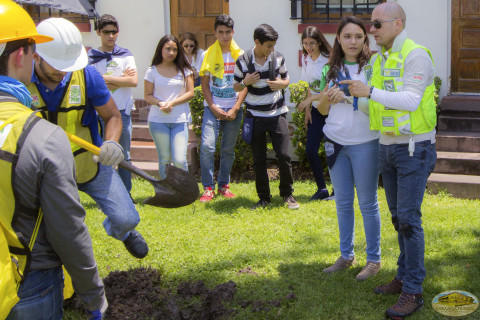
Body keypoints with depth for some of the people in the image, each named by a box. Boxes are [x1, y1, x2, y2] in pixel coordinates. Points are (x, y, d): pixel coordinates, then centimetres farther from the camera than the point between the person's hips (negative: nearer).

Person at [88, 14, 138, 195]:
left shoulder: (125, 55, 8)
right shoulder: (91, 57, 3)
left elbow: (134, 81, -6)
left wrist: (106, 79, -8)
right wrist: (121, 79, -8)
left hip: (123, 112, 2)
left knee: (124, 156, 8)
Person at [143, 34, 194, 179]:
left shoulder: (184, 70, 7)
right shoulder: (152, 71, 5)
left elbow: (190, 93, 2)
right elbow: (148, 95, 7)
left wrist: (172, 103, -11)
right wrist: (160, 103, -14)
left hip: (180, 120, 0)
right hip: (158, 120, 0)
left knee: (179, 160, -10)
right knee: (164, 160, 5)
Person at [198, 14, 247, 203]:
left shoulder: (240, 55, 5)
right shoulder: (208, 55, 4)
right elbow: (204, 84, 3)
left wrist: (235, 109, -7)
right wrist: (214, 108, -8)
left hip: (234, 109, 1)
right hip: (212, 107, -1)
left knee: (228, 150, 6)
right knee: (207, 147, -13)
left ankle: (223, 186, 18)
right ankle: (208, 188, -4)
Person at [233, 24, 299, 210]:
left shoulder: (278, 58, 0)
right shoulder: (243, 61, -5)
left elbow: (286, 79, 13)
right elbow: (236, 87, 5)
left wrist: (281, 84, -11)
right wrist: (245, 82, -17)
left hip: (277, 114, 1)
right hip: (255, 116, 0)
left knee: (283, 155, -4)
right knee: (258, 159, 3)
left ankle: (287, 194, 14)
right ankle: (264, 197, 16)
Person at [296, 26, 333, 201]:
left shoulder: (328, 60, -14)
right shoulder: (305, 59, 7)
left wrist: (309, 100, -21)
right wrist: (307, 110, 9)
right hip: (317, 110, 6)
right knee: (310, 150, 1)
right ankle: (321, 189, 15)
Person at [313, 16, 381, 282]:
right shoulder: (331, 69, 9)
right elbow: (323, 110, 12)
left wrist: (349, 97, -22)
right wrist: (327, 98, -8)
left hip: (364, 143, -5)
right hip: (335, 142, 5)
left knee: (367, 203, 3)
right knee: (343, 202, 14)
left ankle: (373, 260, 15)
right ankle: (346, 255, 27)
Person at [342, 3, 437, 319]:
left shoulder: (416, 55, -14)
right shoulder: (379, 59, 12)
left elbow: (411, 100, -24)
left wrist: (370, 92, -27)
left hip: (415, 149, -8)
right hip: (388, 147, 8)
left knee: (409, 218, -8)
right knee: (398, 217, 13)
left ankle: (413, 292, -1)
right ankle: (404, 277, 24)